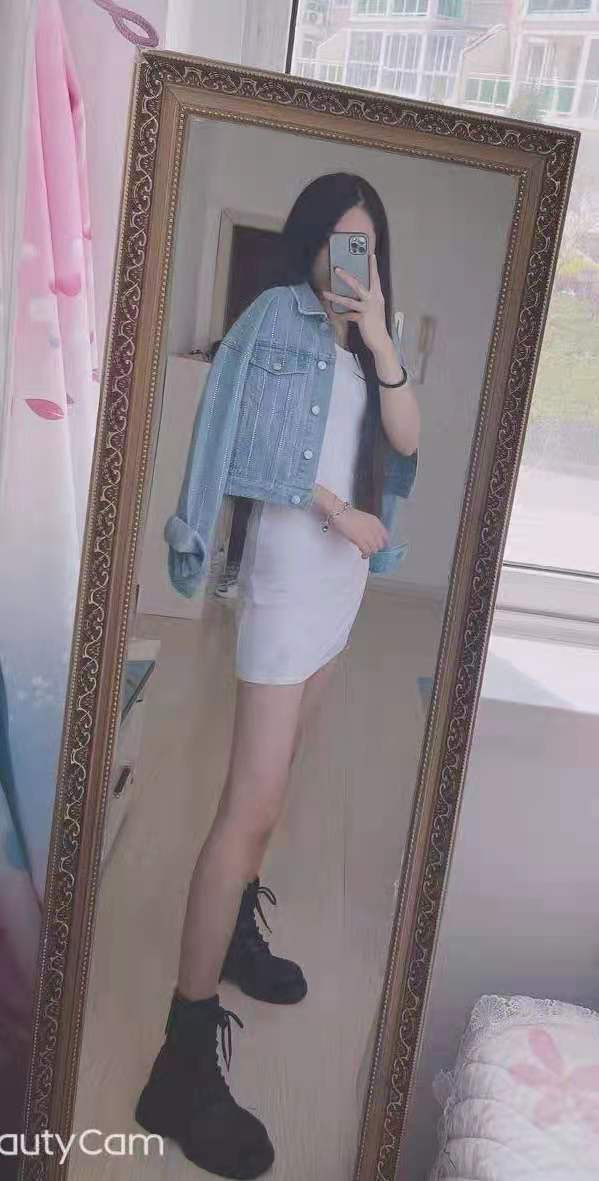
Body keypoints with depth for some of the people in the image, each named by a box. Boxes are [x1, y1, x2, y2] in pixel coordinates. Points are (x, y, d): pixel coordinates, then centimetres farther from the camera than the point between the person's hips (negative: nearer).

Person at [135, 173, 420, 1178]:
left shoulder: (364, 341, 16)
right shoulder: (277, 316, -3)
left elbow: (407, 439, 3)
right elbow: (250, 445, -10)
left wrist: (382, 344, -8)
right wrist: (338, 511, -9)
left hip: (345, 575, 8)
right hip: (289, 571, -8)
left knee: (278, 771, 16)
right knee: (253, 803, -13)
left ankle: (232, 929, 33)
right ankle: (183, 1059, -5)